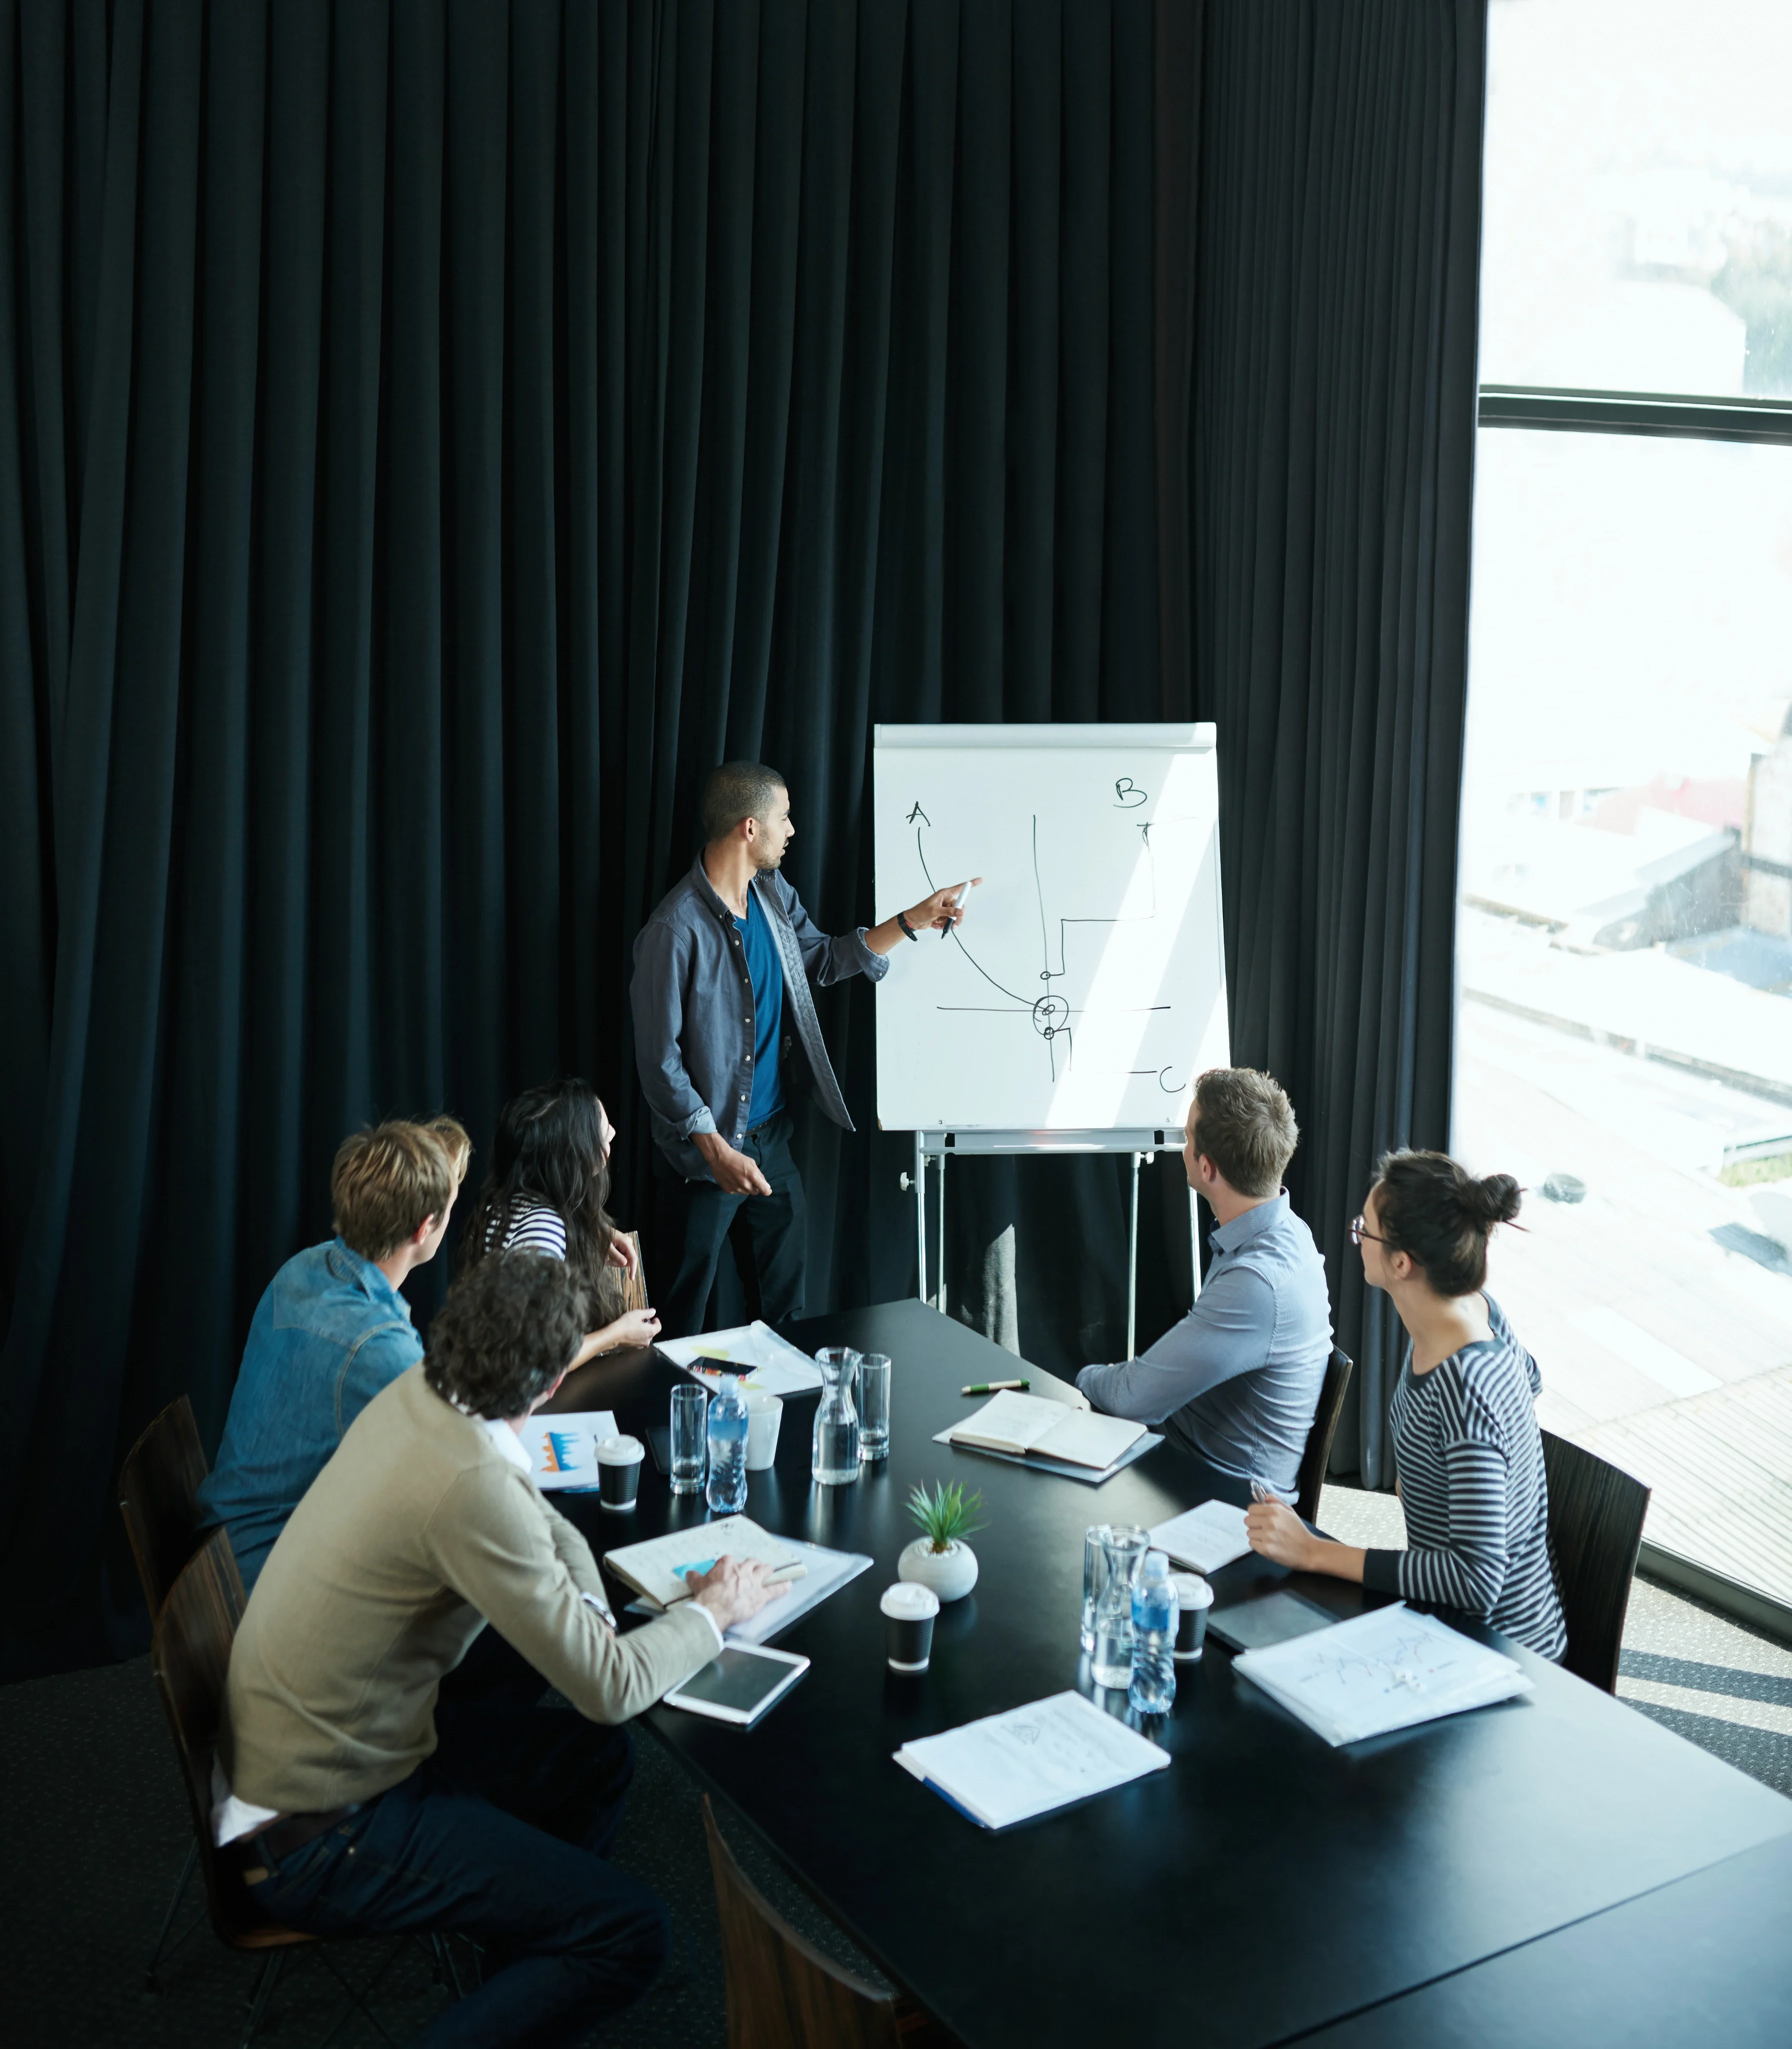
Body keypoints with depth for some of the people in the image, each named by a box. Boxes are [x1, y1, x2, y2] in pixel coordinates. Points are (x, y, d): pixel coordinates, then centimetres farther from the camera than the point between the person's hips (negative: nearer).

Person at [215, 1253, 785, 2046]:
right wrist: (712, 1612, -4)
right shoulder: (473, 1487, -30)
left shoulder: (414, 1396, -3)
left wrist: (589, 1620, -3)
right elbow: (610, 1690, -21)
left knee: (594, 1755, 19)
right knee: (632, 1934, -9)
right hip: (318, 1838, -9)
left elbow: (547, 1527, 14)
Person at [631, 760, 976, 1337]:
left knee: (786, 1288, 20)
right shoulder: (676, 931, -24)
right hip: (703, 1144, -7)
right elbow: (660, 1063, -21)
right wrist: (716, 1150, -22)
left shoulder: (774, 895, 0)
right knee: (690, 1295, 9)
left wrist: (913, 921, 9)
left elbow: (824, 959, 18)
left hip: (772, 1131, 8)